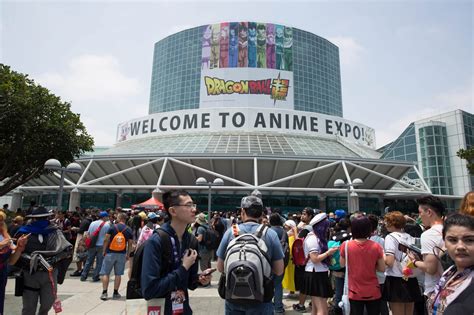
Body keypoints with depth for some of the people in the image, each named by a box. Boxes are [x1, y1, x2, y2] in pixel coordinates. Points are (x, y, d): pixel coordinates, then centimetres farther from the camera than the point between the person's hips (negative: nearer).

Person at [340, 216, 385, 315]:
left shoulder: (346, 245, -12)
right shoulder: (376, 246, -12)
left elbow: (342, 264, 2)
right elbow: (382, 269, -4)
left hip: (355, 292, 0)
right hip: (373, 292, 1)